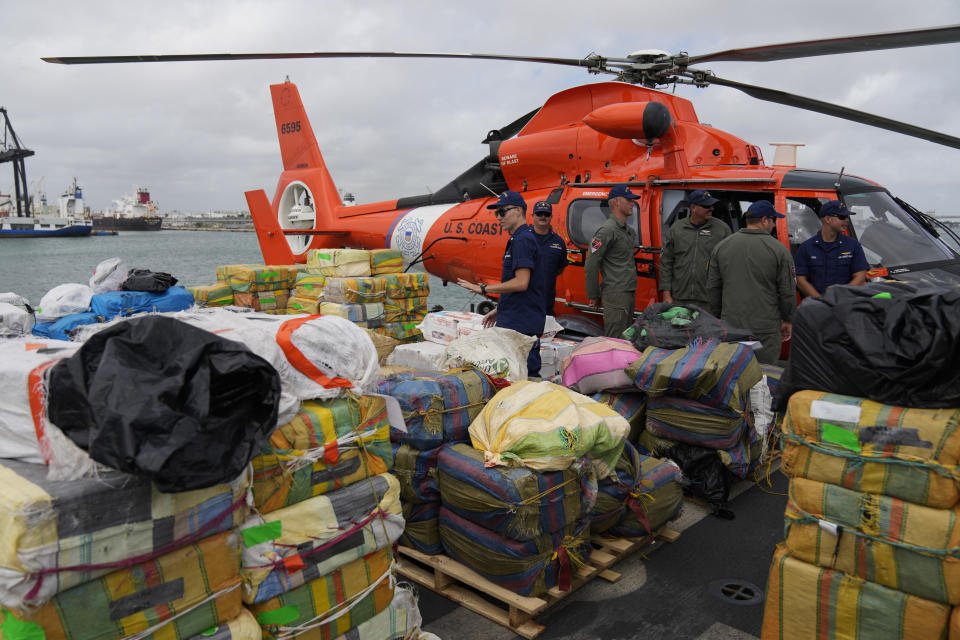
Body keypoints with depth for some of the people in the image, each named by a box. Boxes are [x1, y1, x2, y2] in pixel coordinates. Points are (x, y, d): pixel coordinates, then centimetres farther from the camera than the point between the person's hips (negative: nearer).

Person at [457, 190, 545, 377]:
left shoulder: (523, 239, -13)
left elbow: (521, 283, -22)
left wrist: (484, 289, -15)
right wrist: (499, 309, 24)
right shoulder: (517, 239, 19)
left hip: (521, 324, -10)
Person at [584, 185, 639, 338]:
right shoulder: (607, 230, -13)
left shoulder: (627, 230, 18)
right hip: (616, 296, -10)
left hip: (628, 294, 10)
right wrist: (593, 296, -11)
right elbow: (591, 265, -15)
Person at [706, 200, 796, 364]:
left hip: (731, 325, 4)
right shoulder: (779, 250, -5)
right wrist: (787, 320, 11)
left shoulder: (721, 246, 6)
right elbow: (787, 291, -2)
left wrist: (717, 316, 19)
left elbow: (712, 287, 9)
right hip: (766, 329, -3)